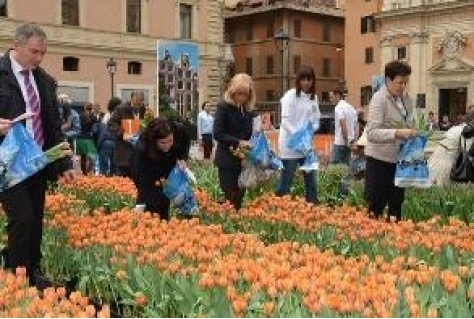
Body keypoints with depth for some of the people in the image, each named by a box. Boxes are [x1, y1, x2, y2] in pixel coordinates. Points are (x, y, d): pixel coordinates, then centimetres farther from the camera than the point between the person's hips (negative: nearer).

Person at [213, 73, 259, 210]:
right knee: (230, 199, -5)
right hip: (227, 161, -5)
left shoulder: (250, 110, 8)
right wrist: (238, 142, -21)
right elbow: (217, 134, -14)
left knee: (240, 198, 10)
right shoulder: (223, 107, -8)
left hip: (244, 160, 5)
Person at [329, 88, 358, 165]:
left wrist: (346, 142, -15)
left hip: (340, 143, -8)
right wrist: (354, 140, 14)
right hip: (349, 144, 8)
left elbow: (343, 126, -21)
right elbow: (356, 126, 14)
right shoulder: (351, 107, 14)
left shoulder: (339, 107, -12)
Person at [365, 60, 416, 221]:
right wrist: (397, 133, -34)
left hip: (400, 159, 7)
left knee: (397, 204, 14)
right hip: (380, 160, -7)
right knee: (376, 206, 1)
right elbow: (372, 133, -23)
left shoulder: (405, 98, 7)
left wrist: (412, 133, 1)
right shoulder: (379, 99, -14)